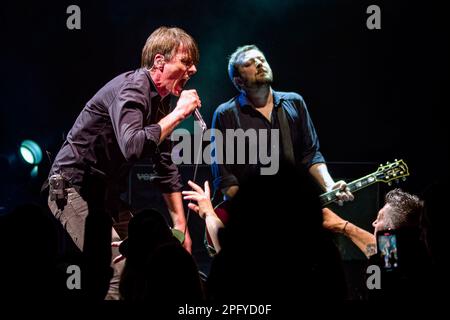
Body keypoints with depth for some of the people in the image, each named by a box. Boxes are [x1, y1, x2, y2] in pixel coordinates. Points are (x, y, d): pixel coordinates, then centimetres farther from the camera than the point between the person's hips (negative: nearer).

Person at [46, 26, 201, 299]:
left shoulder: (162, 101, 9)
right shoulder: (132, 88, -18)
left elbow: (166, 169, 14)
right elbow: (133, 146, -36)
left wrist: (181, 224, 9)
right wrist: (178, 113, -26)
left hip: (107, 192, 9)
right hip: (75, 188, -9)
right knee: (97, 270, -20)